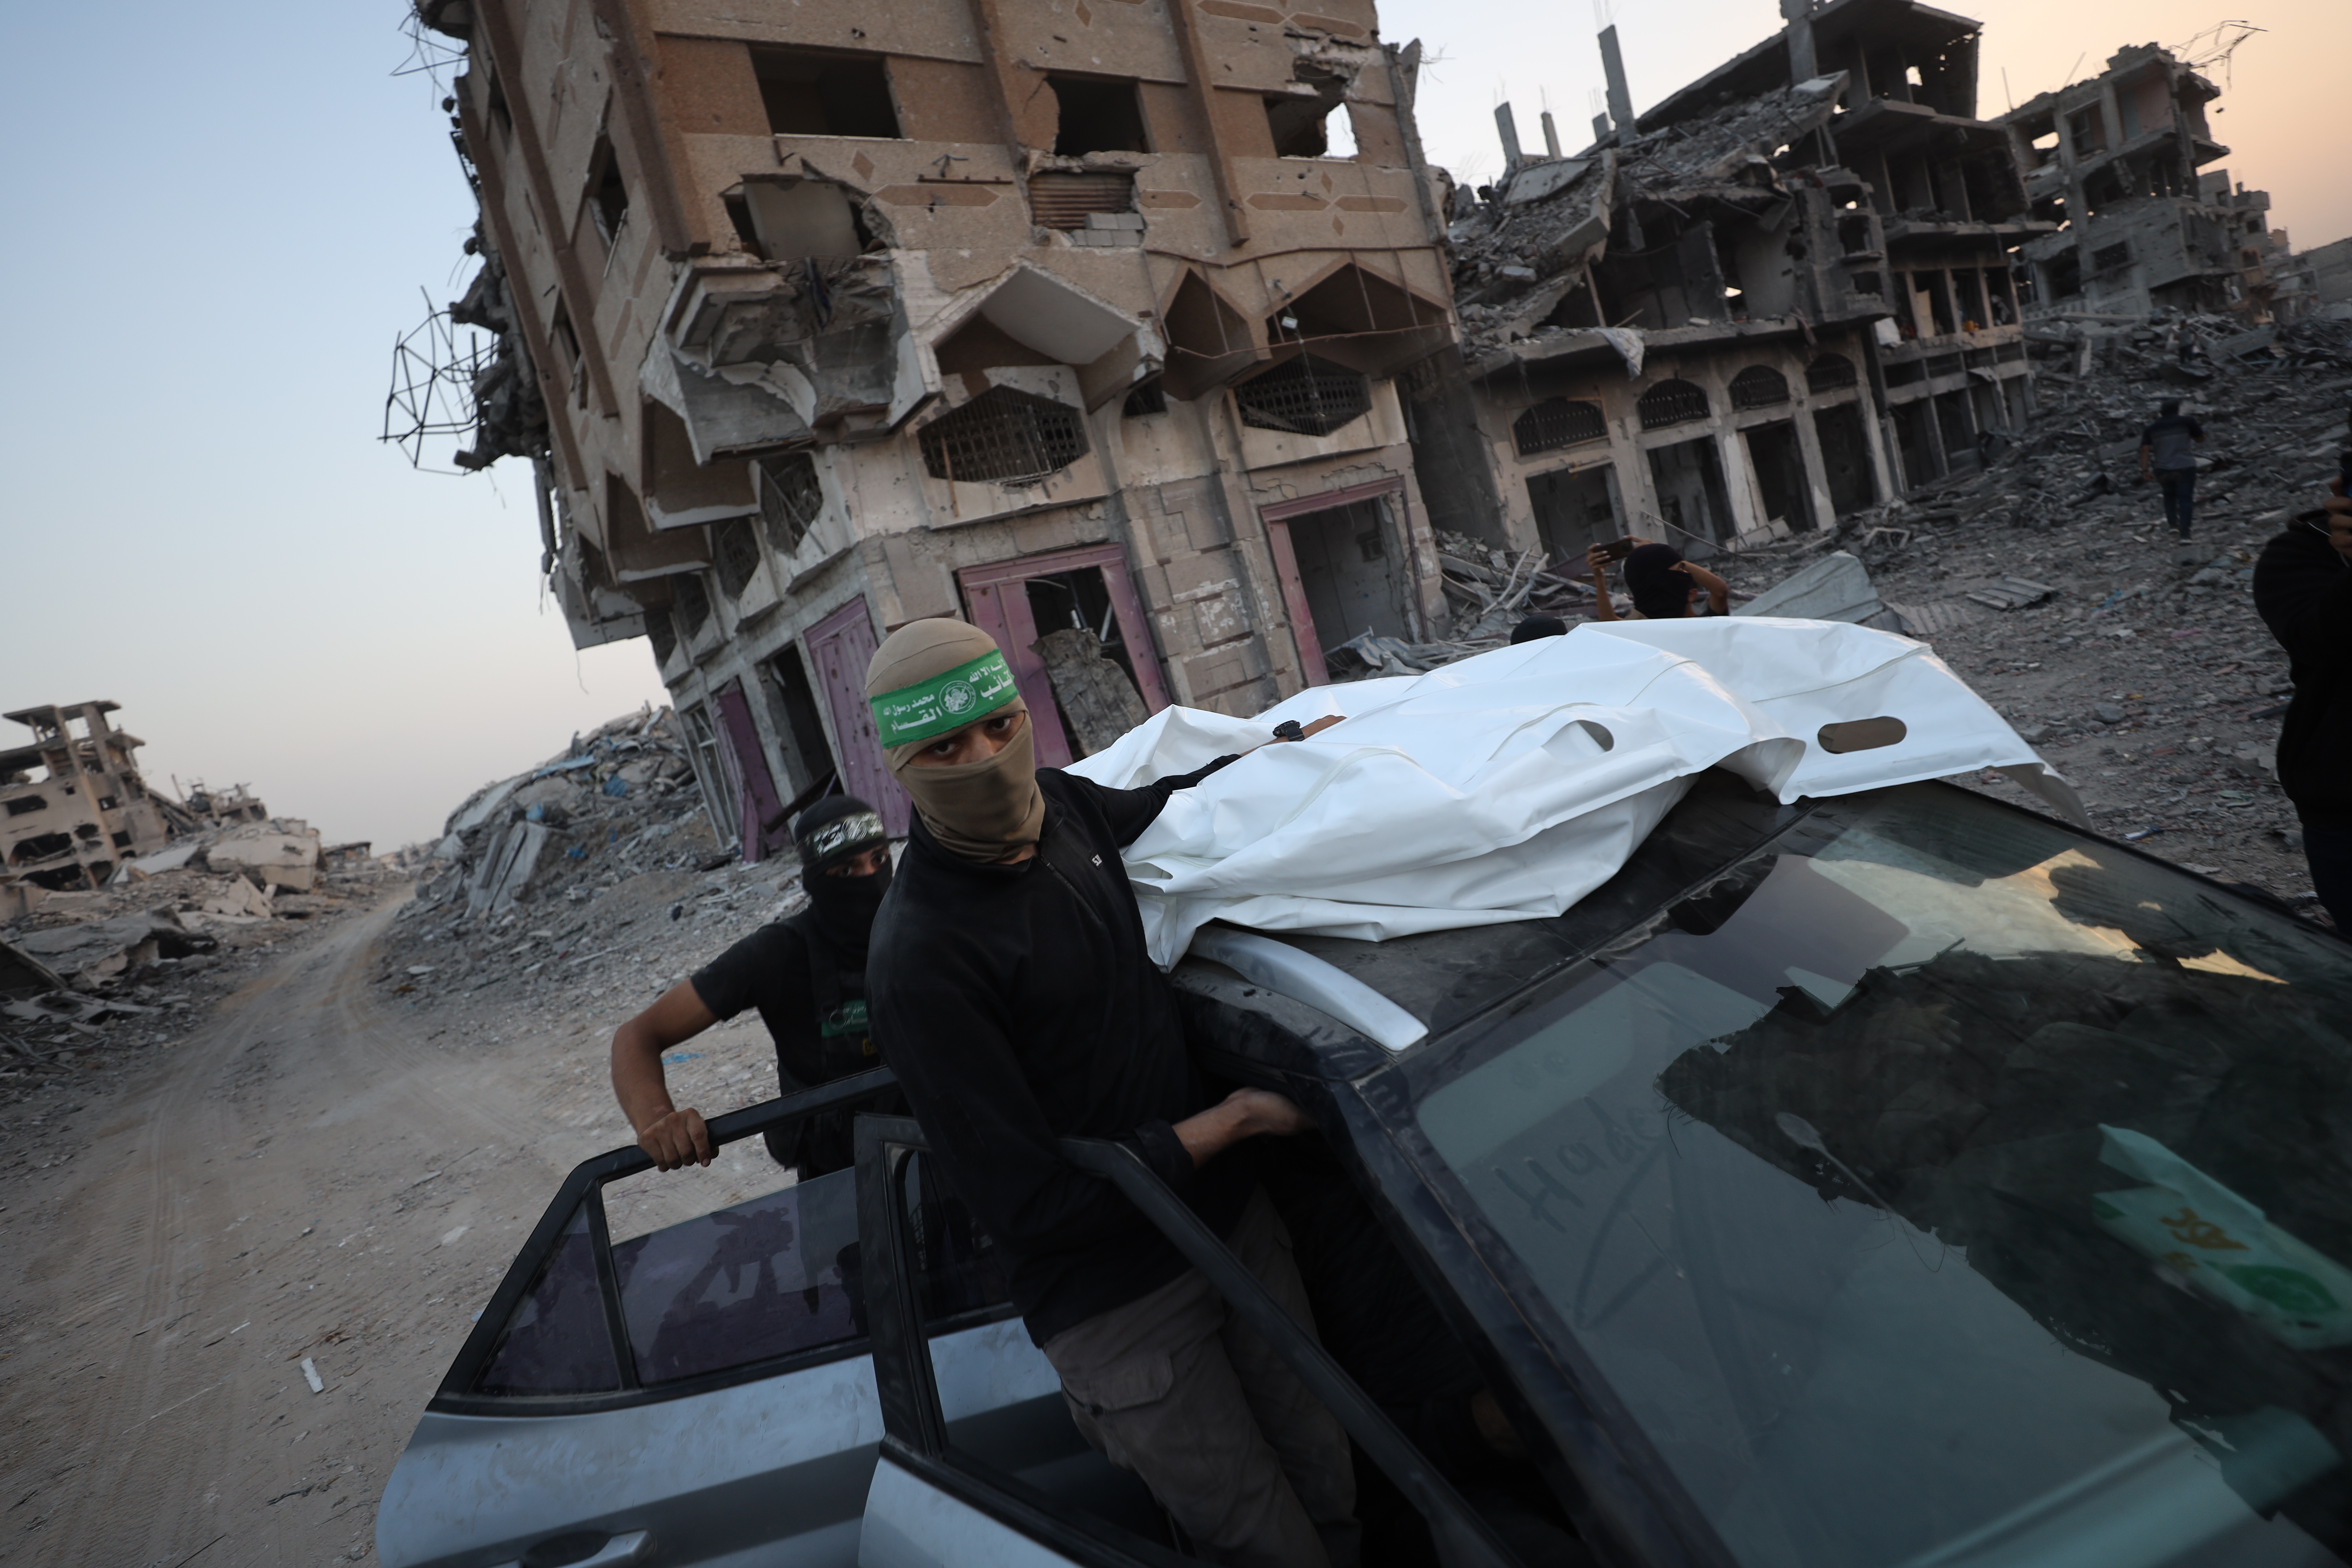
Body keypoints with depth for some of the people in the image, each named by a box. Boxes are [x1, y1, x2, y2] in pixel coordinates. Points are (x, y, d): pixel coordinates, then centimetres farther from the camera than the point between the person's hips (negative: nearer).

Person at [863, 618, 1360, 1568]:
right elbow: (1029, 1209, -23)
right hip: (1119, 1313, -6)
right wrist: (1231, 1120, -18)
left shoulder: (1060, 805, -2)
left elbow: (1155, 805, 25)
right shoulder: (923, 958, -25)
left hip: (1238, 1222, 7)